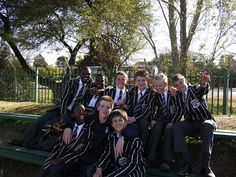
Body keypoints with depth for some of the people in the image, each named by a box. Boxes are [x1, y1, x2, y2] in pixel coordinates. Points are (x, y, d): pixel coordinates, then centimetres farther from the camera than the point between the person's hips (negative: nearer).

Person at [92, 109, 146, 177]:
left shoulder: (134, 139, -19)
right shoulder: (112, 136, 1)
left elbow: (131, 164, -24)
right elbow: (106, 154, -2)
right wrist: (99, 169, -22)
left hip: (135, 170, -5)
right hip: (118, 167, 6)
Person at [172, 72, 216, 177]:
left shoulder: (194, 89, -2)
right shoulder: (179, 96, 11)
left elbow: (203, 90, -27)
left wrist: (204, 83, -52)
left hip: (205, 121, -3)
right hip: (190, 123, 3)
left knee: (208, 125, -38)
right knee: (176, 127, -27)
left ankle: (205, 165, -37)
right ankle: (187, 163, -30)